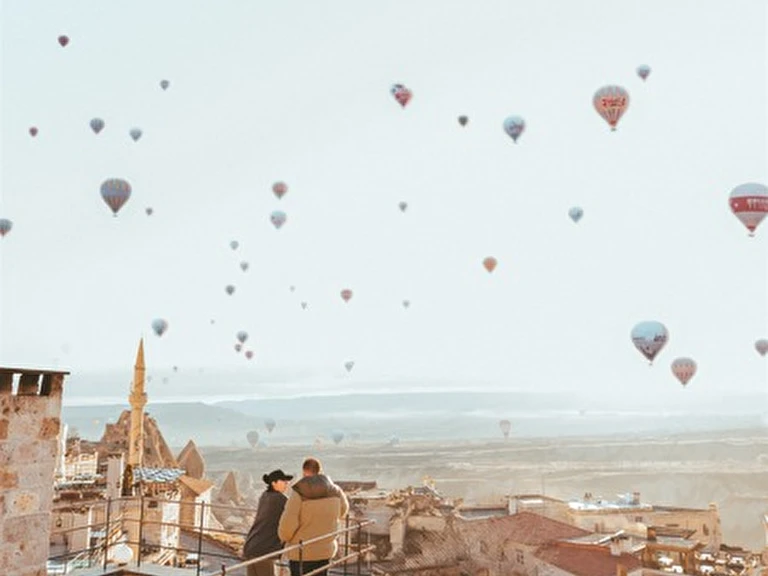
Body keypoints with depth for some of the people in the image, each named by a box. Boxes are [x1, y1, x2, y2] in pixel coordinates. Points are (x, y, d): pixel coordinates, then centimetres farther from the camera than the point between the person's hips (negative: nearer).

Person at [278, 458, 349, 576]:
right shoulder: (334, 491, -2)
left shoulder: (299, 492, -17)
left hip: (302, 552, -5)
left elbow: (288, 522, -21)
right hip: (325, 549, 5)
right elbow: (342, 510, 18)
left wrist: (284, 537, 1)